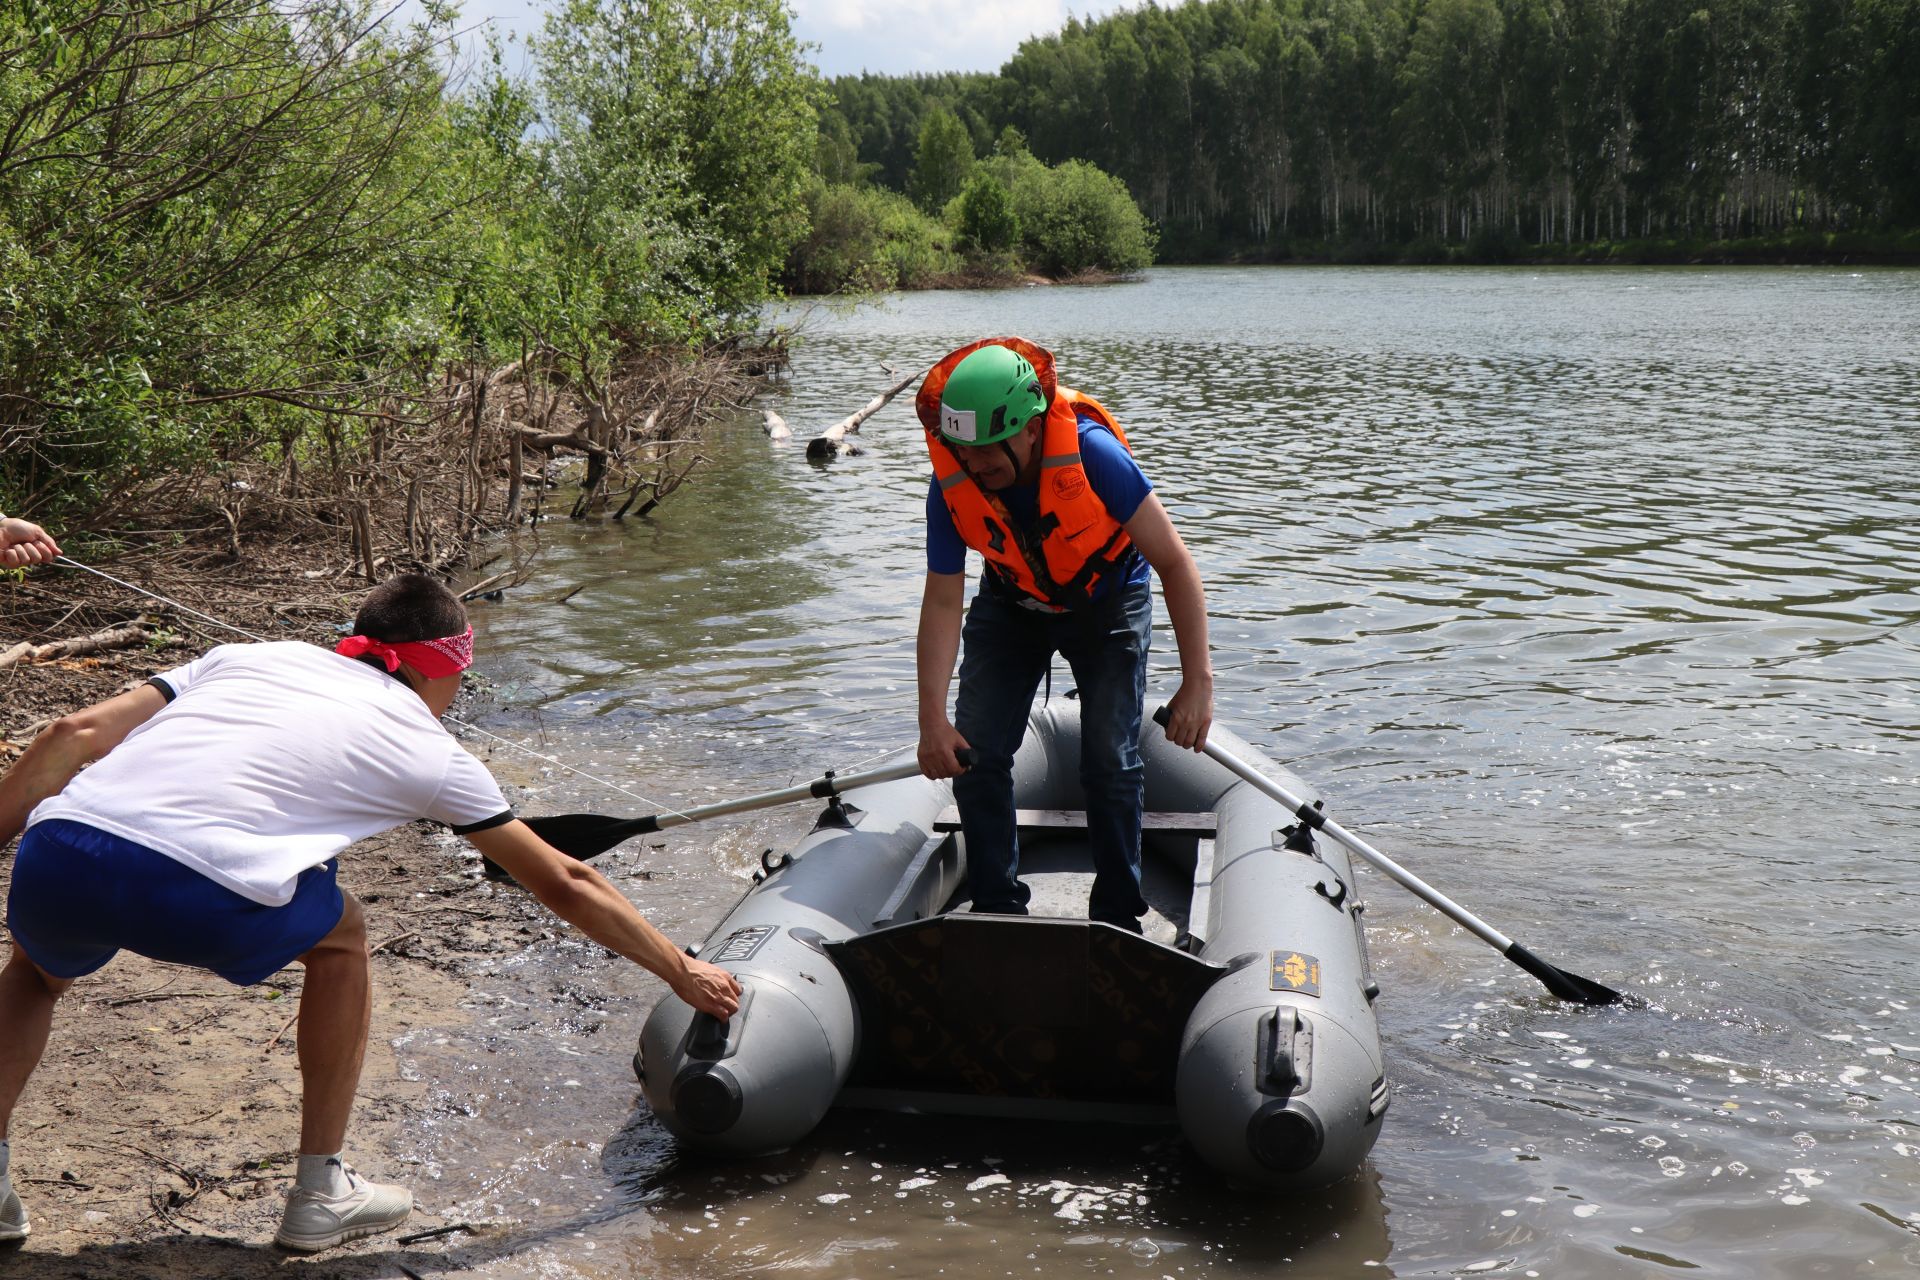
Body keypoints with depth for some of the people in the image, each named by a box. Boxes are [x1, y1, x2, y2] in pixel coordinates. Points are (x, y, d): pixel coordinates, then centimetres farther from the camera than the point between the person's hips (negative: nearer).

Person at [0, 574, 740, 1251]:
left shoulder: (247, 656, 28)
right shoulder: (427, 749, 20)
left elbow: (74, 735, 16)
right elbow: (566, 886, 25)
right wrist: (682, 972, 36)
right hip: (193, 896, -4)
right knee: (340, 938, 26)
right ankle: (320, 1195, 29)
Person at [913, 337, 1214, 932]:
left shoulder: (1091, 454, -36)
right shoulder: (951, 487, -25)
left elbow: (1175, 564, -29)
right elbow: (943, 603, -19)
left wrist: (1197, 682, -32)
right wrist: (932, 720, -26)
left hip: (1107, 604, -3)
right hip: (1011, 606, 3)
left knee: (1110, 762, -11)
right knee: (973, 751, -5)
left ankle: (1118, 918, 7)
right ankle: (997, 909, 11)